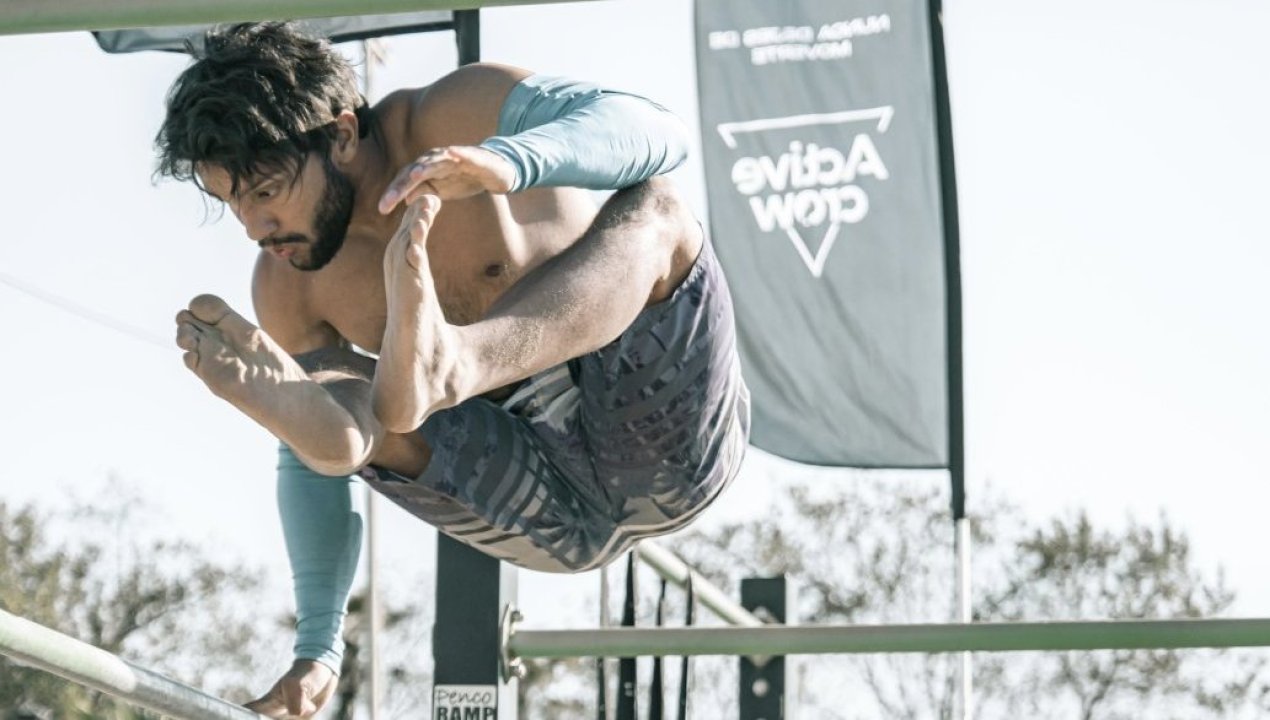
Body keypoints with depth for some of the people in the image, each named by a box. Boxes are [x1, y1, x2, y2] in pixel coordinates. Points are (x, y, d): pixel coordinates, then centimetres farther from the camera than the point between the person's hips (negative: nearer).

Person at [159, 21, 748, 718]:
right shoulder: (286, 287, 3)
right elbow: (311, 470, 13)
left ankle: (442, 364, -58)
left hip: (666, 443, -4)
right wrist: (318, 650, 5)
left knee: (652, 210, -31)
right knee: (333, 399, -18)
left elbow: (653, 130, -29)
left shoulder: (453, 119, -12)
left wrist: (509, 162, -49)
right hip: (560, 516, 4)